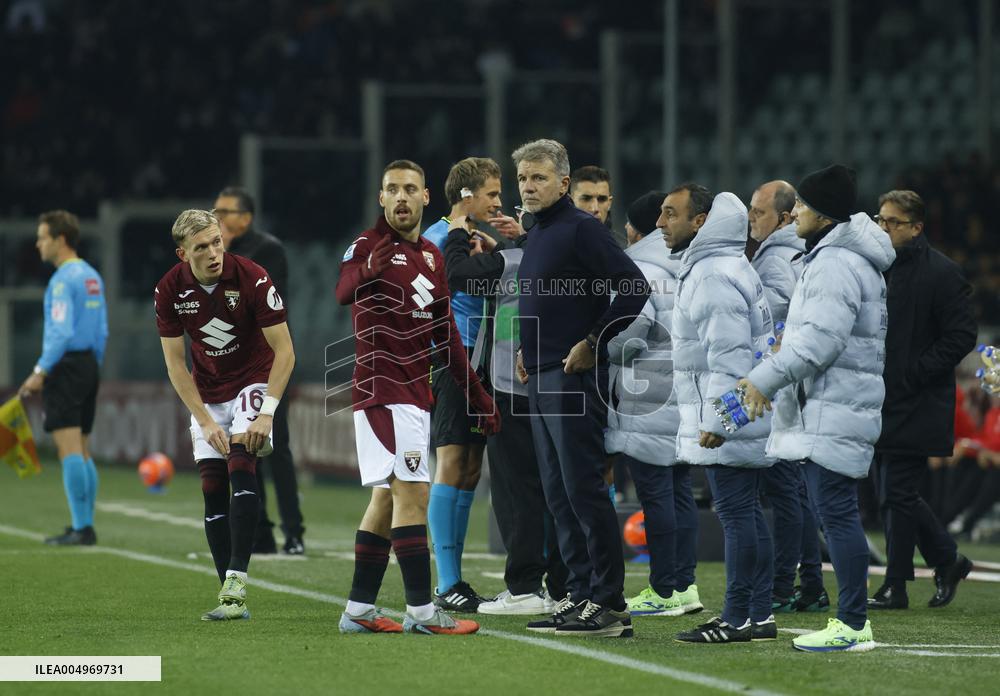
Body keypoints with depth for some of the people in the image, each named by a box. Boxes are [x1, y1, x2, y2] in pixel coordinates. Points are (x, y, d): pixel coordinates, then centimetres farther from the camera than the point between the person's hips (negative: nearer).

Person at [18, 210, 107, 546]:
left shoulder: (63, 280, -13)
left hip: (65, 367, -9)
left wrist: (41, 371, -19)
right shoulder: (92, 276, 14)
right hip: (89, 365, 9)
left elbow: (61, 332, -20)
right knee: (82, 452, 11)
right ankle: (84, 527, 12)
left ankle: (81, 528, -14)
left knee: (69, 449, -10)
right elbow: (101, 332, 17)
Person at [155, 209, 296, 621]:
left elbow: (284, 351, -16)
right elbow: (175, 362, -4)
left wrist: (266, 413, -22)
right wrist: (205, 421, -11)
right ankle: (232, 600, 0)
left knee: (241, 469, -23)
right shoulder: (170, 290, -12)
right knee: (212, 488, -3)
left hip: (253, 383, -4)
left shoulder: (252, 279, -22)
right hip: (207, 394, 4)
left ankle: (237, 582, -27)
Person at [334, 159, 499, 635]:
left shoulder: (432, 257, 14)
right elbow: (343, 292, -33)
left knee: (386, 499, 10)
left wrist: (480, 397, 19)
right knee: (412, 493, -12)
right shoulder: (369, 247, -9)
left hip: (415, 395, 8)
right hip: (382, 393, -8)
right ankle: (421, 611, -12)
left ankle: (358, 611, 15)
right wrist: (366, 270, -53)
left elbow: (446, 337, 21)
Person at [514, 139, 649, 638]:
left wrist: (593, 343, -15)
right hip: (539, 378, 10)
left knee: (584, 489, -9)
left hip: (572, 377, -10)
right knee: (559, 494, 10)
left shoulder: (580, 229, -10)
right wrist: (527, 349, 16)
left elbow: (634, 288, -18)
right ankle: (582, 594, 13)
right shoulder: (536, 235, 17)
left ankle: (608, 604, -8)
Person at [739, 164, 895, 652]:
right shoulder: (843, 259, 21)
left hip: (833, 412, -11)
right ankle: (853, 619, 16)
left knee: (835, 510, -11)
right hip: (824, 409, 11)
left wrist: (767, 378, -21)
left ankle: (852, 625, -10)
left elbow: (822, 337, -23)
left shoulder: (834, 264, -15)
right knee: (836, 511, 12)